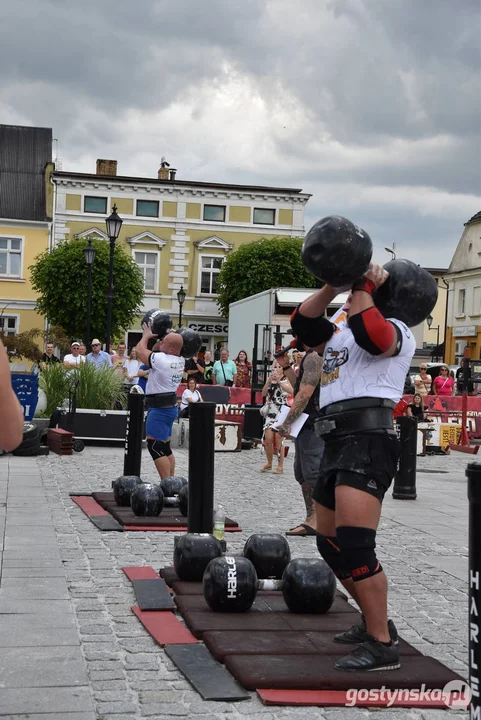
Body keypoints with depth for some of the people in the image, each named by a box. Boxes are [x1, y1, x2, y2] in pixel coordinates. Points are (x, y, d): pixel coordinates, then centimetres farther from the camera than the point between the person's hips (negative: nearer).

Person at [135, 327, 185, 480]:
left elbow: (140, 350, -7)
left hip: (160, 409, -10)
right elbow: (155, 351, 22)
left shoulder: (161, 360, -21)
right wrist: (157, 337, 10)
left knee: (155, 446, -8)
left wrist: (146, 335, 8)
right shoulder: (180, 361, 5)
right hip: (170, 408, 10)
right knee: (164, 447, 15)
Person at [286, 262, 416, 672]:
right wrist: (334, 284, 6)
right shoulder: (339, 336, 28)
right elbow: (302, 323, 15)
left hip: (368, 439, -10)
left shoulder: (395, 331, 3)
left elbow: (369, 334, -20)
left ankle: (382, 646, -16)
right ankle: (375, 623, 28)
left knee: (353, 544, -20)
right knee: (330, 545, 15)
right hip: (336, 442, 10)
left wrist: (363, 286, -8)